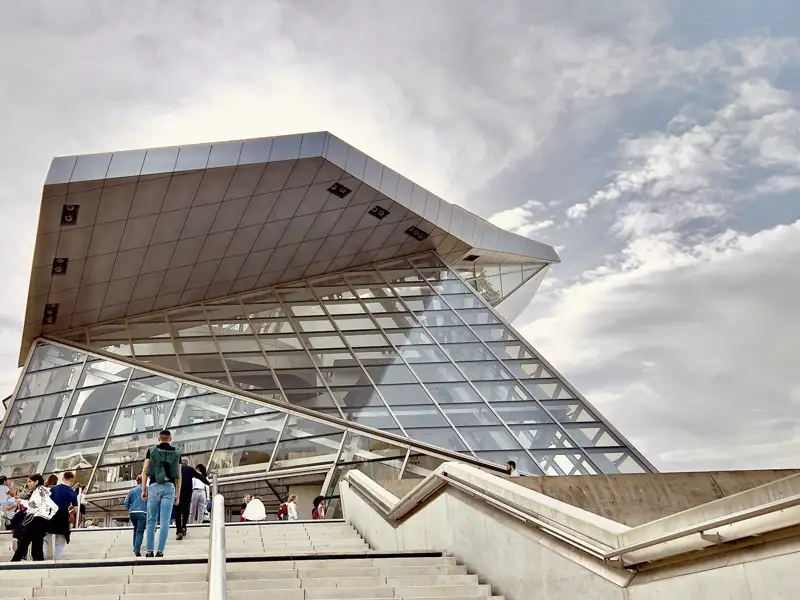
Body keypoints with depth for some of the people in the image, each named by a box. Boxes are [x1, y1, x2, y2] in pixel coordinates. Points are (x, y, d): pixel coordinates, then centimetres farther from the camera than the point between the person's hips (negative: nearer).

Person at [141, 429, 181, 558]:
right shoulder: (176, 453, 8)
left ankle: (149, 551, 4)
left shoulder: (151, 450, 6)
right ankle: (160, 551, -3)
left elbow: (145, 471, 0)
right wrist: (178, 494, 9)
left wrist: (143, 489, 2)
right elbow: (178, 476, 6)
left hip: (154, 486, 0)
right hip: (170, 487, 0)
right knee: (165, 521, 0)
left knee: (151, 520, 8)